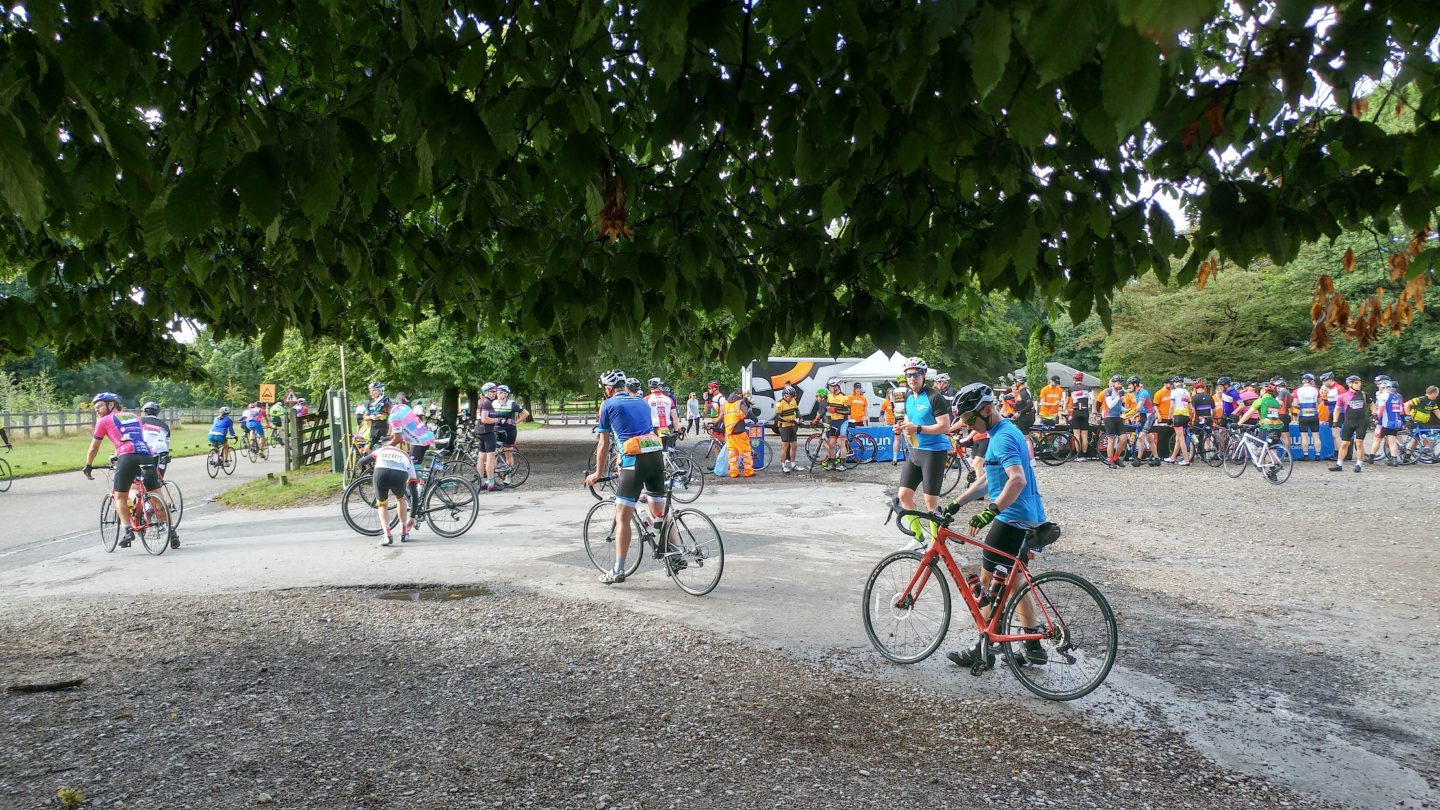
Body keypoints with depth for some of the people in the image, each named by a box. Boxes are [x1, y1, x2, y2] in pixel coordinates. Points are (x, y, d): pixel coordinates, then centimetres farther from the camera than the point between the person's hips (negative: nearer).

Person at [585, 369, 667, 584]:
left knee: (622, 518, 0)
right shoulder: (641, 402, 24)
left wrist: (598, 473, 22)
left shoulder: (608, 405, 9)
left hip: (635, 460, -6)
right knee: (660, 514, 19)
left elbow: (604, 444, 11)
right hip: (657, 455, 6)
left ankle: (618, 571, 0)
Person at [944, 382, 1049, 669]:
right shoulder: (1003, 433, 15)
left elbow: (1018, 480, -32)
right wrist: (955, 504, 18)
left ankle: (984, 651, 7)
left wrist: (990, 511, -39)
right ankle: (1033, 647, 23)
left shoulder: (1003, 437, -18)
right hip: (1025, 518, 11)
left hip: (1013, 519, -11)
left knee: (989, 583, -2)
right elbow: (985, 480, 21)